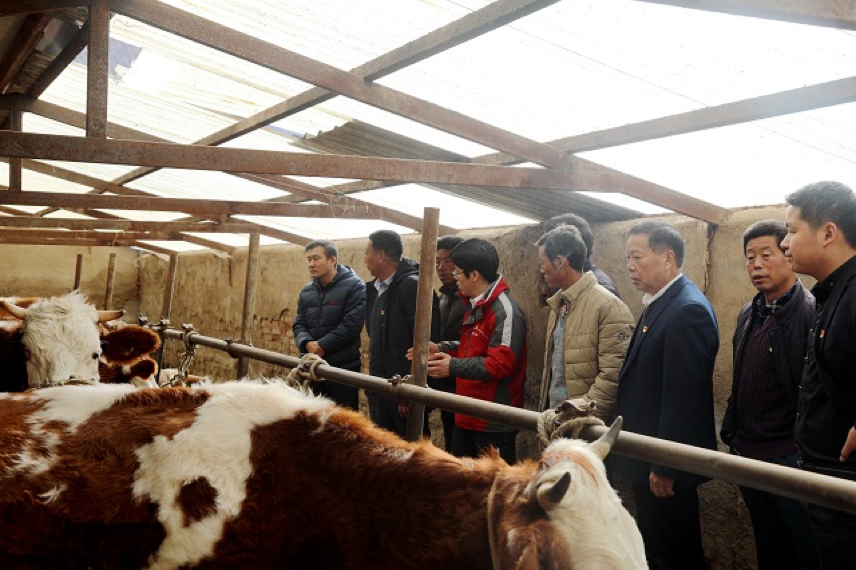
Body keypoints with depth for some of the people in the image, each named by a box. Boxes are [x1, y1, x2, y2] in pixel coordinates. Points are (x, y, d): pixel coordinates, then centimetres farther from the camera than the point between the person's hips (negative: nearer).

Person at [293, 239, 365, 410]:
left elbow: (351, 325, -15)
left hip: (344, 368, -5)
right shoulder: (306, 291, 13)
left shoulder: (354, 286, -6)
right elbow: (298, 324, 9)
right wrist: (307, 343, -12)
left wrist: (322, 346, -17)